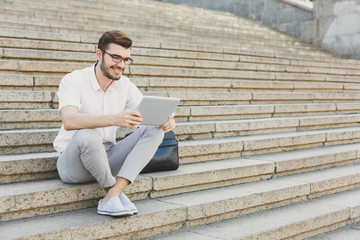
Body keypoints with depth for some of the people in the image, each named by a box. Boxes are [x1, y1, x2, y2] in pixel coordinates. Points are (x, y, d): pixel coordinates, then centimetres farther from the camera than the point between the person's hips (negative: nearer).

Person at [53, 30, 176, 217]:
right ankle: (116, 193, -13)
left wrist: (165, 120, -26)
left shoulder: (125, 86, 4)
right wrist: (115, 119, -47)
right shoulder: (73, 81, -13)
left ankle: (112, 196, -29)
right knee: (87, 135, -38)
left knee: (155, 130, -14)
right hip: (73, 163, -5)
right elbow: (69, 121, -32)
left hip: (107, 158, 5)